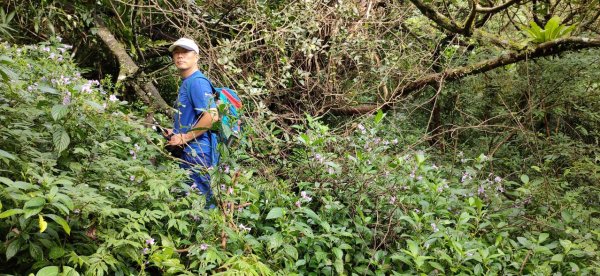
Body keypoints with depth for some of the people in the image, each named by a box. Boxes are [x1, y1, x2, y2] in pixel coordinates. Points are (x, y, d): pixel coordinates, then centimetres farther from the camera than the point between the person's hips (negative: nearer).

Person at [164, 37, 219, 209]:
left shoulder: (197, 82, -14)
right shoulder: (186, 83, 17)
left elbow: (211, 116, -25)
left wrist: (185, 137, -19)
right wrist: (176, 132, 13)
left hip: (196, 152, -10)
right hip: (189, 152, 10)